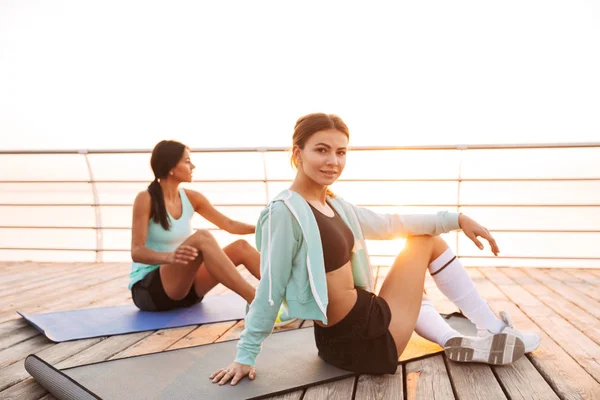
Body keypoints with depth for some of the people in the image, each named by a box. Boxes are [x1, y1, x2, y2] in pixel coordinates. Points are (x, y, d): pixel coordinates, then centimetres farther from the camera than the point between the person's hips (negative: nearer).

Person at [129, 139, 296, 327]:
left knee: (241, 247, -13)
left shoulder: (191, 198, 3)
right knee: (202, 238, -33)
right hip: (146, 288, -6)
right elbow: (137, 252, -21)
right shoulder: (145, 199, -14)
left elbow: (229, 224, 4)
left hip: (183, 285, 6)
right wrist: (169, 257, -41)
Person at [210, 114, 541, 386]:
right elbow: (271, 289, -16)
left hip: (350, 333, 9)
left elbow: (388, 224, 11)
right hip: (358, 340, -9)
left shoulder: (334, 205, 7)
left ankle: (456, 341, 20)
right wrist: (246, 355, -8)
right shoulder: (285, 211, -20)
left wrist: (455, 219, 5)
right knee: (427, 240, 4)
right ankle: (495, 332, 14)